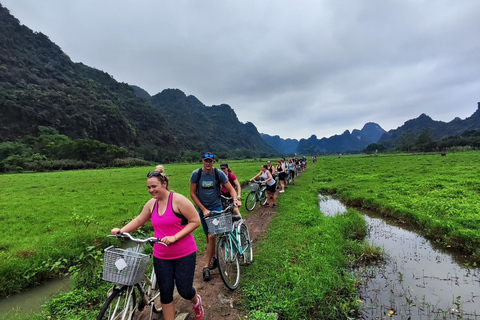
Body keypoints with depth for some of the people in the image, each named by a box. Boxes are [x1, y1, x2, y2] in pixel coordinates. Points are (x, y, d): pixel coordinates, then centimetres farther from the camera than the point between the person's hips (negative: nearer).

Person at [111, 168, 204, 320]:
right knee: (165, 293, 9)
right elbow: (139, 220, 17)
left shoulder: (178, 200, -16)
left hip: (185, 254, -4)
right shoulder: (151, 203, 2)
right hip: (161, 256, 5)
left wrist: (174, 237, -22)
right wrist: (121, 230, 3)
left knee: (184, 291, 4)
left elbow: (195, 221, -16)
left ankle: (196, 302, 40)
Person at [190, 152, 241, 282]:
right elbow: (192, 194, -7)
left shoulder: (219, 173, -11)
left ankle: (206, 267, 1)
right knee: (208, 236, 13)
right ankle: (214, 258, 36)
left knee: (212, 236, -11)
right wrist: (203, 209, -12)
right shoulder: (196, 174, -10)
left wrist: (235, 199, -27)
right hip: (202, 208, 2)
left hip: (216, 207, -2)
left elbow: (231, 189, -6)